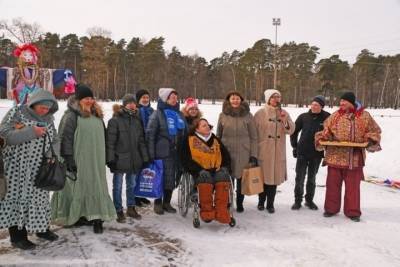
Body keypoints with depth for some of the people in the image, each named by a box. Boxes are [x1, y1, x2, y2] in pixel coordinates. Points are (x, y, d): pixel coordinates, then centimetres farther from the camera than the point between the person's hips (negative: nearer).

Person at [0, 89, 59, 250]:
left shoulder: (48, 118, 6)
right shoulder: (16, 113, -9)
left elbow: (55, 141, 12)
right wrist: (31, 132, -26)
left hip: (39, 168, 5)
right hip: (18, 167, -5)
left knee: (39, 198, 13)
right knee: (17, 199, 2)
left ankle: (42, 229, 29)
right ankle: (18, 236, 13)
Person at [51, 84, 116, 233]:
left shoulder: (97, 115, 16)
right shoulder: (71, 116, -6)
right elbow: (65, 139, -12)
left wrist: (104, 156, 20)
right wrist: (69, 159, -16)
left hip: (95, 161, 7)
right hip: (79, 160, -6)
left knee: (96, 186, 5)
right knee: (78, 187, 1)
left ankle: (96, 217, 10)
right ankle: (76, 216, 14)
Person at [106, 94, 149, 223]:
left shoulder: (137, 120, 9)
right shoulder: (115, 120, -8)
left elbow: (141, 141, 12)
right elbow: (110, 141, -11)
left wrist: (145, 157, 9)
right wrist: (111, 159, -15)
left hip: (134, 159, 5)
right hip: (119, 159, -5)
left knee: (132, 185, 16)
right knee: (118, 186, 5)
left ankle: (131, 208, 30)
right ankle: (119, 211, 17)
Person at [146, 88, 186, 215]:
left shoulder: (179, 114, 14)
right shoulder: (157, 114, -4)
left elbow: (184, 133, 21)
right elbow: (150, 134, -7)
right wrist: (151, 154, -12)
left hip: (176, 152, 6)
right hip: (162, 152, -5)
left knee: (172, 178, 10)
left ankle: (167, 202, 25)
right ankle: (158, 203, 17)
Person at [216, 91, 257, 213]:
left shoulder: (248, 115, 2)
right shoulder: (223, 115, 5)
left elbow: (253, 137, 2)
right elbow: (218, 135, 11)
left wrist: (253, 155, -2)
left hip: (243, 154, 0)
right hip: (226, 152, 1)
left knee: (241, 179, 8)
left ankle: (239, 203, 26)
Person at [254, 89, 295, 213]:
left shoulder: (284, 113, 7)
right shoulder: (260, 113, -4)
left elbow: (291, 130, 1)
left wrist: (285, 121, -17)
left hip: (278, 151, 2)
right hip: (263, 150, -2)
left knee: (274, 175, 6)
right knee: (262, 175, 7)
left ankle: (270, 203, 18)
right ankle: (261, 201, 25)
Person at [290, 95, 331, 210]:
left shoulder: (327, 118, -8)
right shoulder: (303, 117, -3)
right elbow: (294, 131, 7)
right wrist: (294, 146, 4)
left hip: (317, 153, 0)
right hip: (302, 152, 0)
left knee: (312, 178, 13)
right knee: (300, 178, 3)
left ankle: (309, 200, 27)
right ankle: (298, 200, 16)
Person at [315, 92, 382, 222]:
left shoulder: (364, 116, 0)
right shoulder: (335, 116, 3)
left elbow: (374, 131, 7)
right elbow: (326, 131, 10)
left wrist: (371, 141, -11)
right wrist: (321, 139, -8)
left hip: (354, 158, -1)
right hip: (335, 156, 2)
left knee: (353, 186, 8)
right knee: (332, 184, 8)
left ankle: (352, 211, 21)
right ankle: (331, 208, 22)